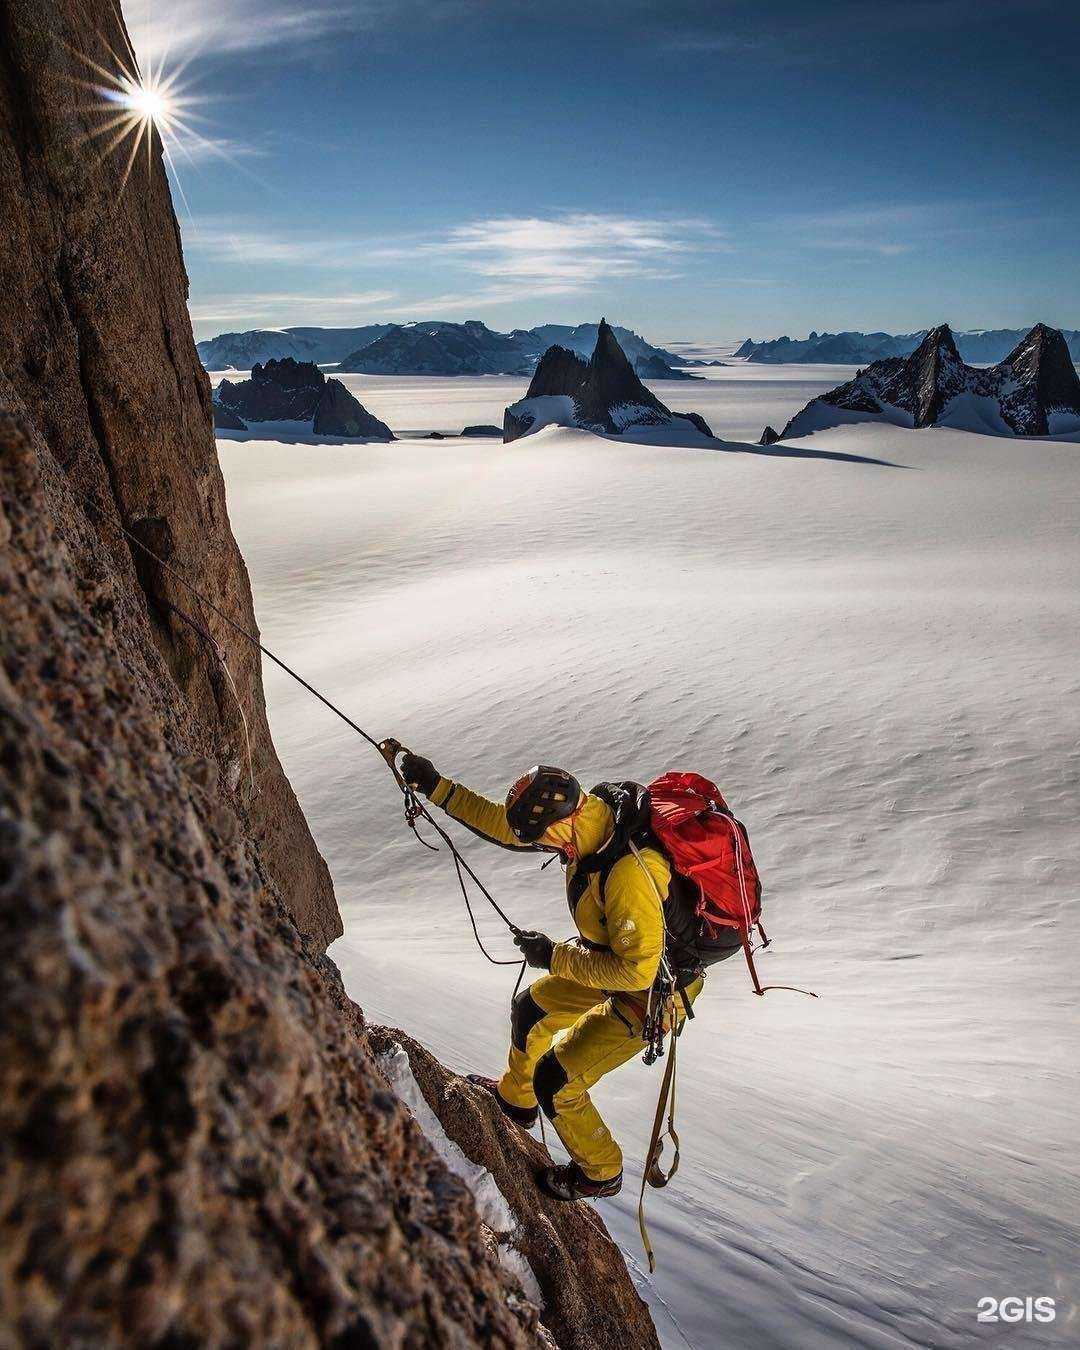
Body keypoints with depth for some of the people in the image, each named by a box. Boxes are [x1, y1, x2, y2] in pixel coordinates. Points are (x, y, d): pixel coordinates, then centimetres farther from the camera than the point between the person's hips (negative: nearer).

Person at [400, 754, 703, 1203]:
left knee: (553, 1081, -1)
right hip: (618, 960, 9)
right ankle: (515, 1098, 49)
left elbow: (636, 969, -34)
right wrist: (437, 788, -8)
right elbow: (505, 825, -4)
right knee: (530, 1012, 22)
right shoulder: (591, 815, -15)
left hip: (651, 993, -8)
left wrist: (554, 957, -25)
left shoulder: (629, 873, -41)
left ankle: (600, 1174, 26)